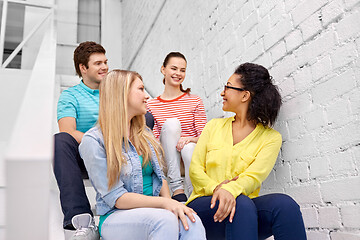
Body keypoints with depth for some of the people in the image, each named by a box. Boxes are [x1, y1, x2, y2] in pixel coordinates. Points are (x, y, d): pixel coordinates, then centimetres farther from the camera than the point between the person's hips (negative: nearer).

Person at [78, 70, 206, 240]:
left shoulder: (145, 133, 14)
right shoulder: (94, 140, -9)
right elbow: (116, 198, -14)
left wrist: (170, 203, -6)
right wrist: (165, 202, -22)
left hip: (152, 210, 5)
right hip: (116, 216, -5)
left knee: (191, 222, -28)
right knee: (165, 220, -37)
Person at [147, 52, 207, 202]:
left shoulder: (195, 101, 5)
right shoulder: (152, 105, 6)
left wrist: (190, 139, -22)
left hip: (192, 150, -1)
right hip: (167, 160, 1)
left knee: (189, 147, -36)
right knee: (171, 123, -27)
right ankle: (176, 188, -30)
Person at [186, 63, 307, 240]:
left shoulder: (271, 137, 5)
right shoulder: (214, 126, 14)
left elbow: (254, 177, -10)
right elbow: (195, 169, 5)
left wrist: (231, 190, -34)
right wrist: (217, 188, -17)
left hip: (245, 205, 0)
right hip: (205, 204, 1)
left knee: (284, 204, -31)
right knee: (242, 205, -34)